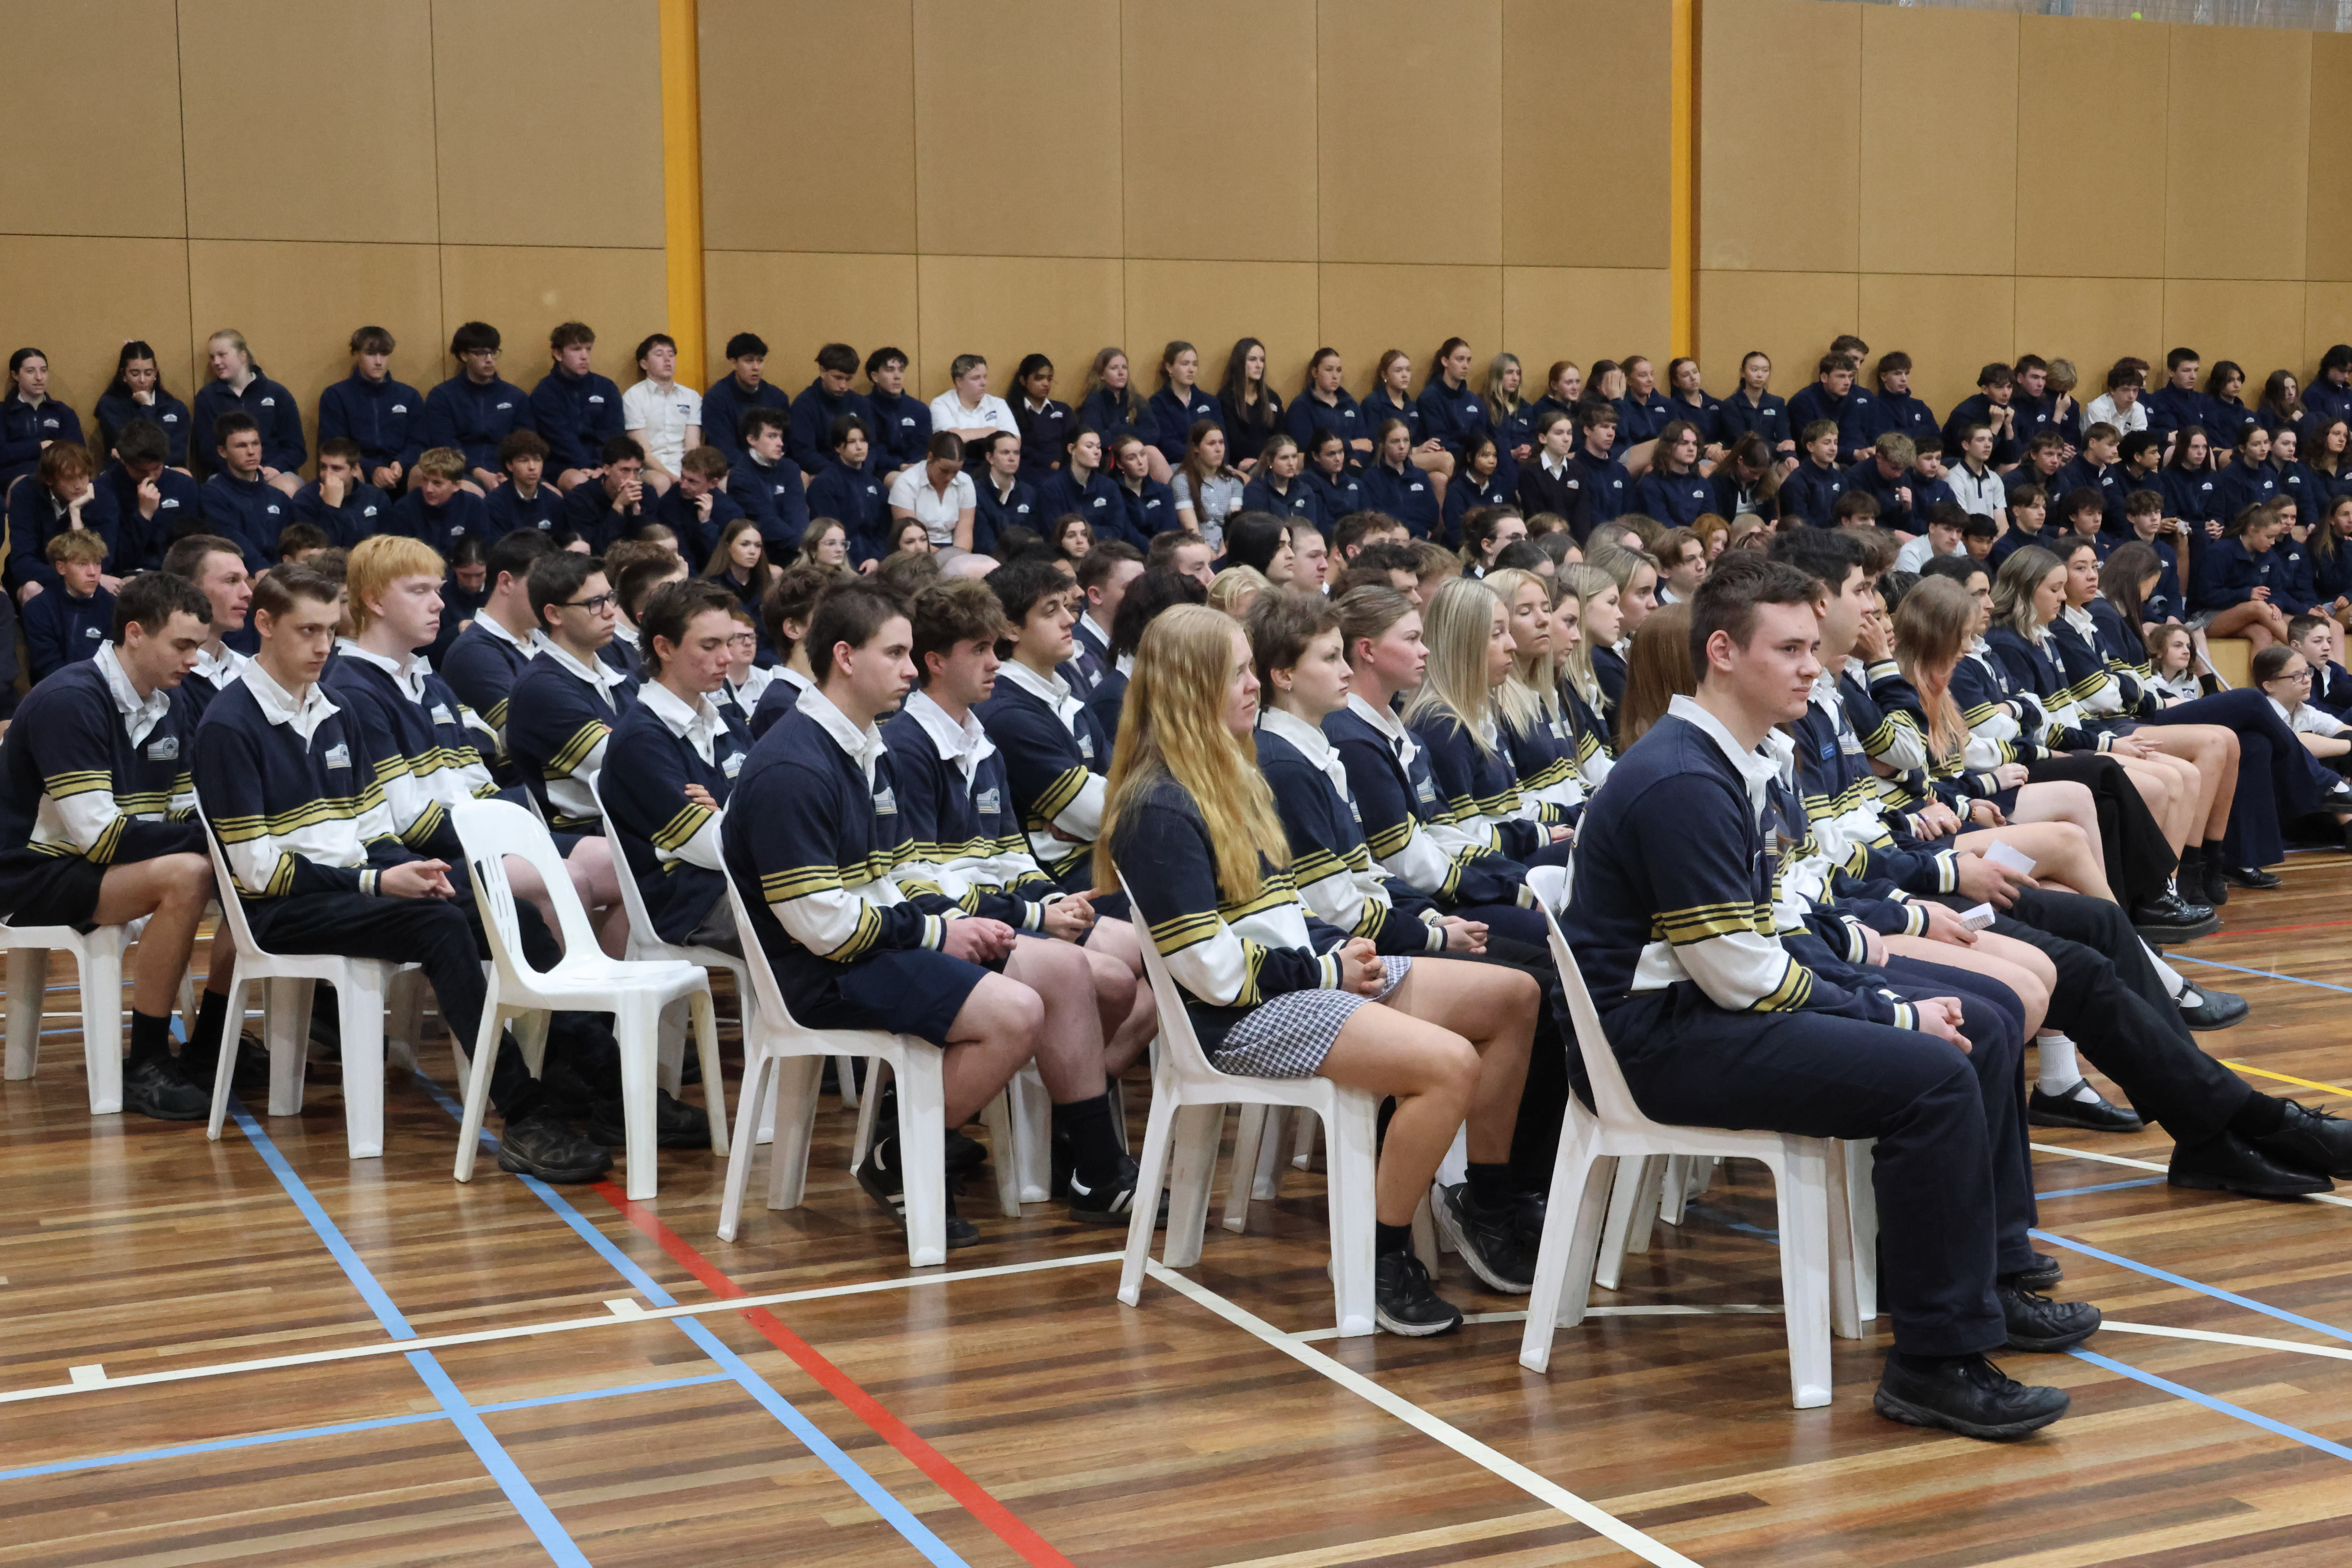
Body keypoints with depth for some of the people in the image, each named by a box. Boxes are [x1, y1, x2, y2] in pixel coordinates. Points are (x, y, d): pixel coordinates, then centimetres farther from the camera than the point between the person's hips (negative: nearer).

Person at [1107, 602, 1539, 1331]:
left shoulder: (1231, 777, 16)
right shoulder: (1159, 810, -16)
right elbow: (1216, 971, -20)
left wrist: (1337, 947, 2)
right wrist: (1327, 971, -11)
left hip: (1304, 976, 10)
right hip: (1241, 1016, -10)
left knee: (1515, 997, 6)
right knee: (1449, 1063, -29)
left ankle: (1486, 1202, 15)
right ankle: (1384, 1261, -14)